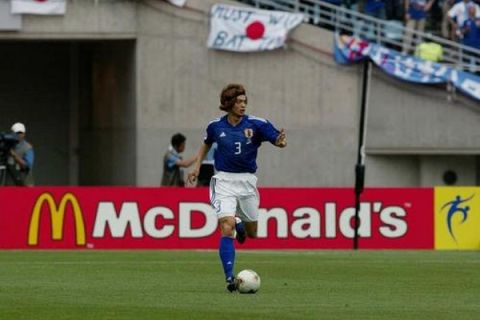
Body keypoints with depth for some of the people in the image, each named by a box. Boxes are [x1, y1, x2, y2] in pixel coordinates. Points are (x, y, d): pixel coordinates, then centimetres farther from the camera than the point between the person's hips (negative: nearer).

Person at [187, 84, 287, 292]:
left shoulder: (256, 125, -7)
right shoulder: (216, 126, -1)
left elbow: (277, 139, -16)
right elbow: (206, 144, 20)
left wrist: (280, 141, -40)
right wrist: (197, 166, 11)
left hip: (247, 181, 1)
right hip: (224, 180, -1)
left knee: (252, 233, 13)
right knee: (227, 228, -18)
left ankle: (240, 224, 52)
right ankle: (230, 278, -16)